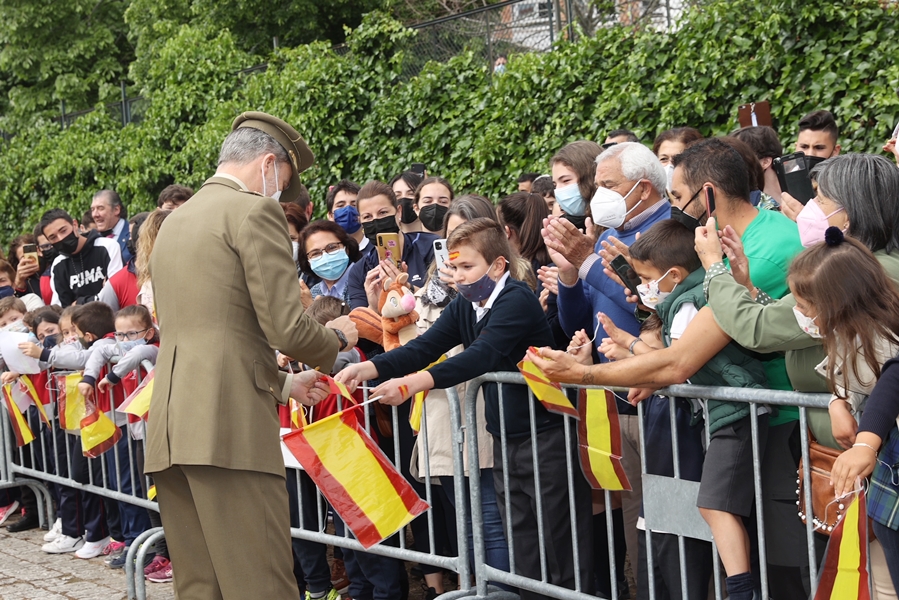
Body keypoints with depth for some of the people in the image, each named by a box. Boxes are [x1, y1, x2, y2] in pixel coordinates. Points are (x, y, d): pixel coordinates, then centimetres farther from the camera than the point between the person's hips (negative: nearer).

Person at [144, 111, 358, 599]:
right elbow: (286, 329, -10)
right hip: (229, 427, -8)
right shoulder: (255, 212, -3)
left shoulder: (175, 221, 23)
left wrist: (283, 383, 34)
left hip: (170, 429, 8)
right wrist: (337, 338, 11)